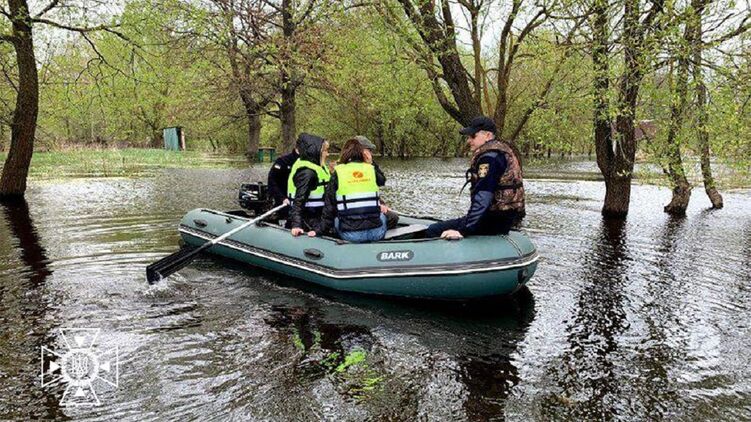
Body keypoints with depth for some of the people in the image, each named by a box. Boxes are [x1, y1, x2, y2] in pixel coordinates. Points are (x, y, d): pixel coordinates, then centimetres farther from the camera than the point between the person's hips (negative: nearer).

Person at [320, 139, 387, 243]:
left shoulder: (338, 172, 0)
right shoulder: (371, 169, 5)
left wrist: (323, 228, 8)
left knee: (336, 217, 30)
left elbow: (329, 204, 1)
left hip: (350, 235, -2)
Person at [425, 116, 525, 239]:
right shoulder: (502, 150, 14)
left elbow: (482, 199, -28)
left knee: (432, 231, -13)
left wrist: (463, 230, -31)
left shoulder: (489, 157, -18)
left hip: (495, 220, -11)